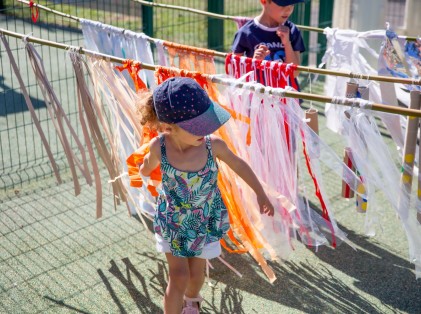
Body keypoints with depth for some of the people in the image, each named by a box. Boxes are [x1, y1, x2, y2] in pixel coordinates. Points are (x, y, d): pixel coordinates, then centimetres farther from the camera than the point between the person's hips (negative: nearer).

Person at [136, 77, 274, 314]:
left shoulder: (213, 145, -28)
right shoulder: (159, 147, -28)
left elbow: (239, 165, -7)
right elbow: (149, 165, -1)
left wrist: (261, 194, 3)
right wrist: (143, 170, 23)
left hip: (206, 221, 1)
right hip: (172, 222, -1)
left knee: (196, 271, 20)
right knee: (179, 275, -1)